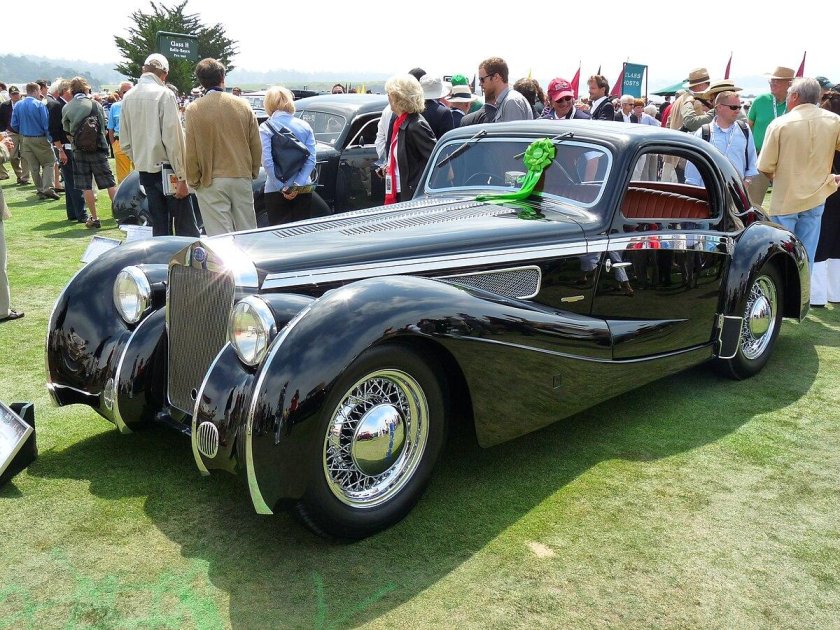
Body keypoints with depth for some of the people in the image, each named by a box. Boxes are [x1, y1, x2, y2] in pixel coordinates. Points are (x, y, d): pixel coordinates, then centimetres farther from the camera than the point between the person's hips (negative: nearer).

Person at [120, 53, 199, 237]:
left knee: (159, 227, 11)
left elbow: (124, 142, 10)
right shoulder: (164, 94, -10)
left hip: (144, 171, 6)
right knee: (186, 228, -4)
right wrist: (181, 177, -14)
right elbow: (173, 139, -16)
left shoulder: (128, 97, 8)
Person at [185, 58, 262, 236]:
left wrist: (193, 181, 5)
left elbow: (191, 152, -6)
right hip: (242, 178, 3)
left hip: (211, 182, -3)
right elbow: (256, 145, 5)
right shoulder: (243, 105, 0)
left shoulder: (194, 109, -7)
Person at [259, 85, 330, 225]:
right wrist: (297, 185, -10)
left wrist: (283, 188, -11)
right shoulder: (305, 126, 2)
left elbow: (267, 162, -15)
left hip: (276, 191, -2)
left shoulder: (265, 128, -7)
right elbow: (311, 159, -5)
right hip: (303, 189, 2)